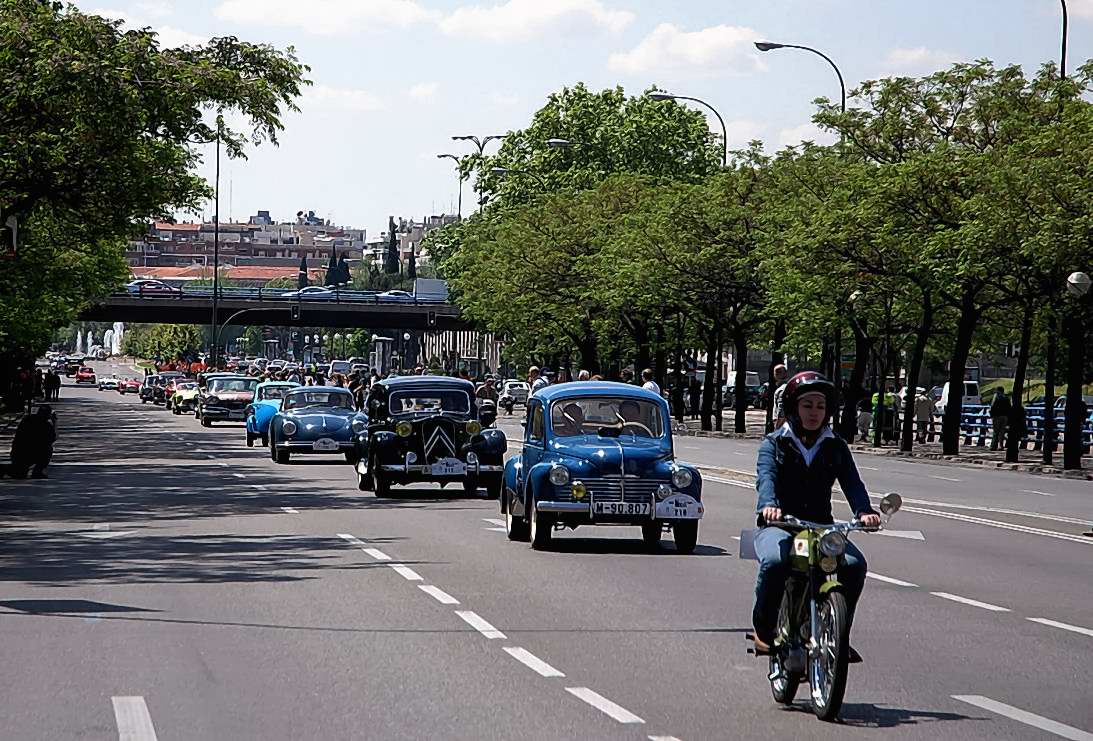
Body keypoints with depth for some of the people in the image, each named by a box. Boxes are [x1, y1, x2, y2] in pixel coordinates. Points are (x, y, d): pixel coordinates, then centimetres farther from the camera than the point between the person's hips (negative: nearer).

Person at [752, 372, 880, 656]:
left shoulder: (835, 447, 13)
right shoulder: (774, 443, 5)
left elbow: (851, 482, -3)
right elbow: (766, 476, -15)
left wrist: (864, 511, -25)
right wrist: (768, 505, -38)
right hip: (779, 525, -3)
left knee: (854, 564, -25)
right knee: (775, 561, -35)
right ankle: (764, 628, -12)